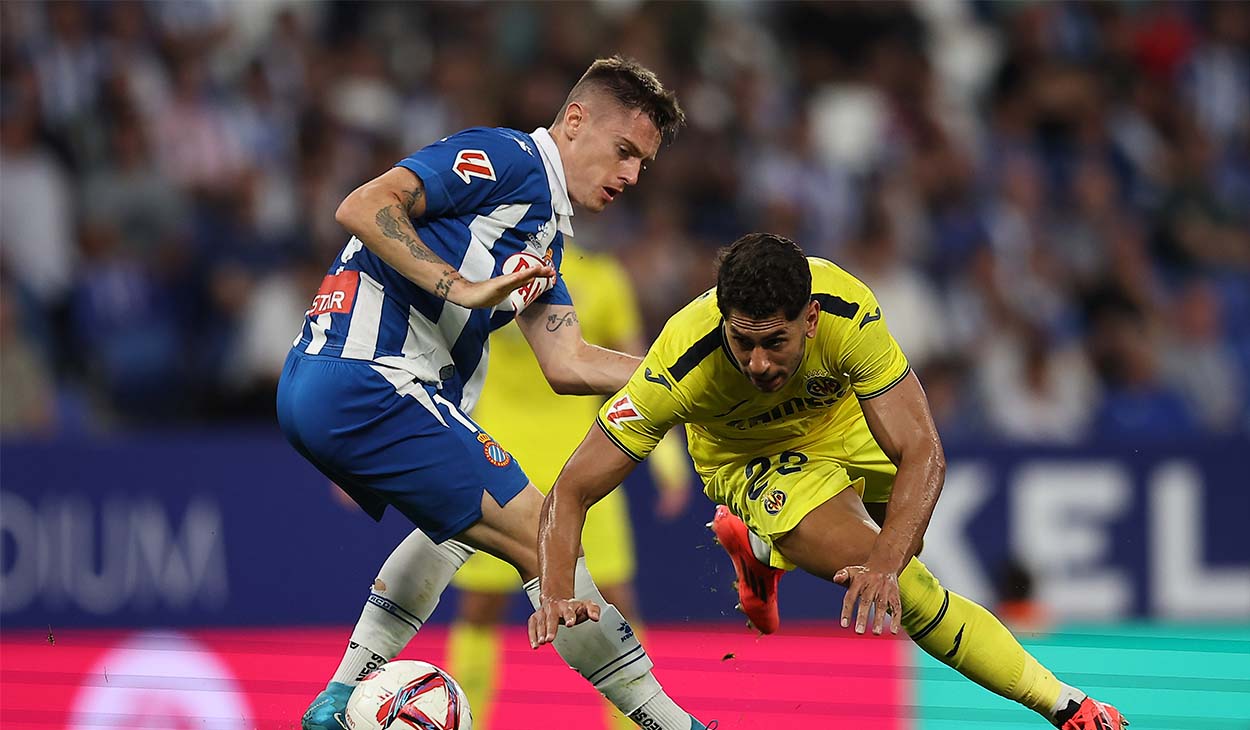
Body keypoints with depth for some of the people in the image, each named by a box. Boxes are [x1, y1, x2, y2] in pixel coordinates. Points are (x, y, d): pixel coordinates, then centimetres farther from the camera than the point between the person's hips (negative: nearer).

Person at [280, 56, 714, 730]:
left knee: (461, 516, 32)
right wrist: (460, 287, -25)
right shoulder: (508, 158, -6)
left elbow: (567, 364, 15)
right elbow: (363, 207, -18)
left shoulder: (545, 232, 23)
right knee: (539, 538, -8)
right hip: (368, 384, -11)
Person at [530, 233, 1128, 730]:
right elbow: (572, 489, -33)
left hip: (846, 423, 3)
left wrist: (885, 563, -53)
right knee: (904, 589, -21)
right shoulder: (681, 367, -40)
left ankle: (760, 545, 35)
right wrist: (556, 595, -50)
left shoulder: (847, 311, -38)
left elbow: (922, 454, -38)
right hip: (750, 460, -3)